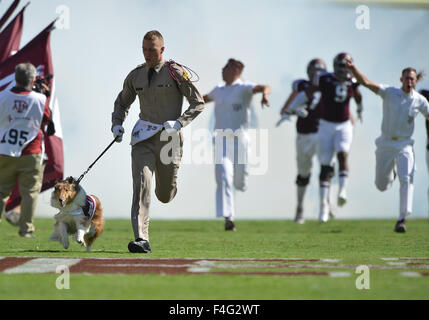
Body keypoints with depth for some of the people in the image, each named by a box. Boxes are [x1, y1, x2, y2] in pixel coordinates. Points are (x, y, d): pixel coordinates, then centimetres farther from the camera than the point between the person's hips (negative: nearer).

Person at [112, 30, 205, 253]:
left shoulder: (175, 72, -5)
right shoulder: (135, 76, 8)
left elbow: (198, 103, -3)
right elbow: (122, 103, 23)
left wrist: (178, 123, -17)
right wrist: (117, 124, 4)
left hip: (169, 138, -2)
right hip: (143, 137, 2)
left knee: (165, 196, 8)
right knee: (141, 184, -17)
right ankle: (141, 240, -22)